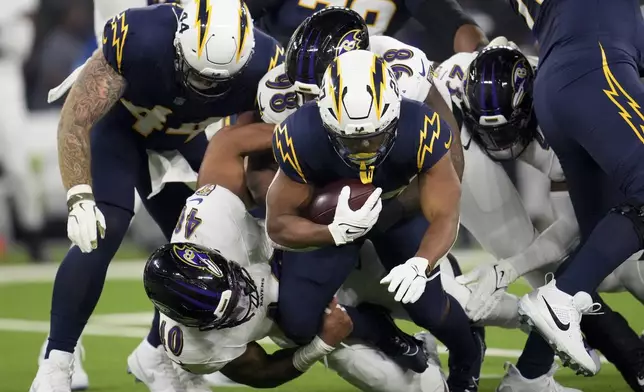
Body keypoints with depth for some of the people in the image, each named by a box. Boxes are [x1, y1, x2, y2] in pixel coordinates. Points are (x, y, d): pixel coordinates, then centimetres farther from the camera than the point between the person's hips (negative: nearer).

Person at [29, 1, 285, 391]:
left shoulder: (262, 66, -30)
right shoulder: (139, 39, -39)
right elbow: (76, 121, -30)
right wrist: (80, 198, -37)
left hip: (180, 139, 4)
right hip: (114, 125, -4)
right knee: (101, 234, -22)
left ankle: (154, 356, 21)